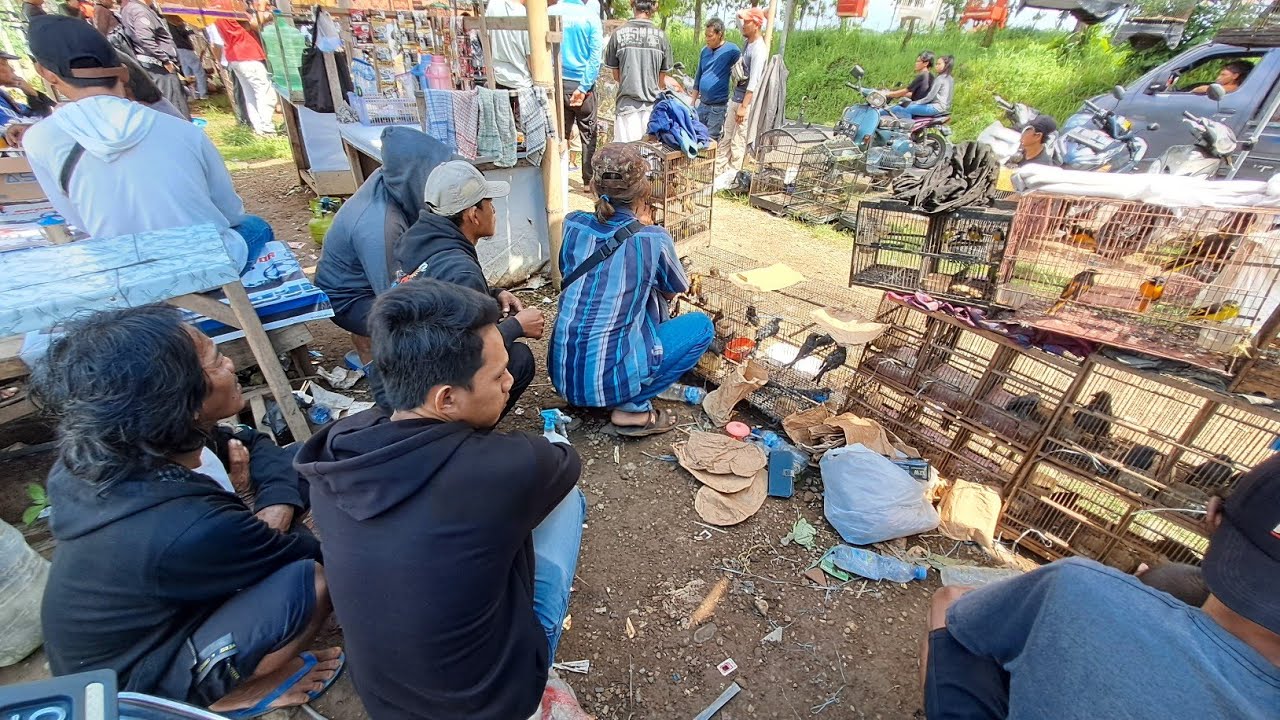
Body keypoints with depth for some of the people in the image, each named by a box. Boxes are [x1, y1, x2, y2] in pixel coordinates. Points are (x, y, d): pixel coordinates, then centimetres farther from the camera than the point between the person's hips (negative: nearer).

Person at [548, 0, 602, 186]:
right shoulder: (591, 17, -8)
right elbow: (595, 56, -12)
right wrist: (583, 88, -11)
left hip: (556, 82, 3)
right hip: (582, 82, -2)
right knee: (588, 135, 8)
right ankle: (589, 180, 11)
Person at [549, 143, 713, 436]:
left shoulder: (573, 224, 0)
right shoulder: (653, 238, -11)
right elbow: (675, 290, 9)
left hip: (561, 371, 6)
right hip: (606, 379, -6)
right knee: (701, 325, 10)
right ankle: (632, 407, 1)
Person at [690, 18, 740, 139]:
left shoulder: (731, 50, -9)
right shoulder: (705, 50, 9)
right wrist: (693, 102, 16)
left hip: (718, 106, -6)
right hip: (702, 104, 6)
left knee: (711, 140, -2)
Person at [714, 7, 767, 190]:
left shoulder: (759, 49, -13)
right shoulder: (747, 44, 12)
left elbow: (754, 81, -18)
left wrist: (744, 106, -21)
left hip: (747, 102, -8)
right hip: (735, 99, 8)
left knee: (738, 142, -3)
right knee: (725, 138, 9)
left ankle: (730, 178, 3)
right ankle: (717, 173, 14)